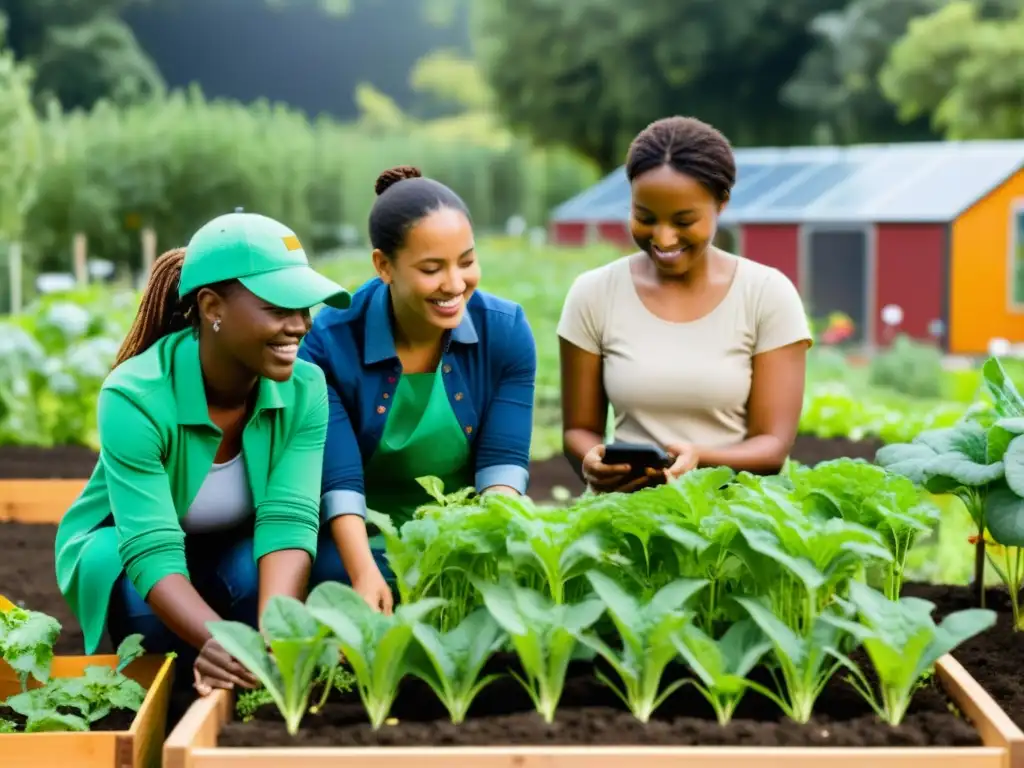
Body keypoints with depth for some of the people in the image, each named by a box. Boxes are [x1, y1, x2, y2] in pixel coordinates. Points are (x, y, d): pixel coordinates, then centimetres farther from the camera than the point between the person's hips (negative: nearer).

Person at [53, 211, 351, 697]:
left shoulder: (305, 389, -22)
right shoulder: (134, 398, -33)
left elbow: (289, 521, -32)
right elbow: (152, 552, -41)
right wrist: (222, 642, -61)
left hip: (232, 550, 2)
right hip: (121, 549, -2)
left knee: (263, 569, -32)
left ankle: (262, 692, -5)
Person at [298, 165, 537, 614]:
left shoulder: (506, 331, -8)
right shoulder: (329, 343, -14)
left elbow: (503, 464, -11)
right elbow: (339, 484, -19)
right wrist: (367, 575, -37)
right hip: (366, 547, -2)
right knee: (367, 610, -32)